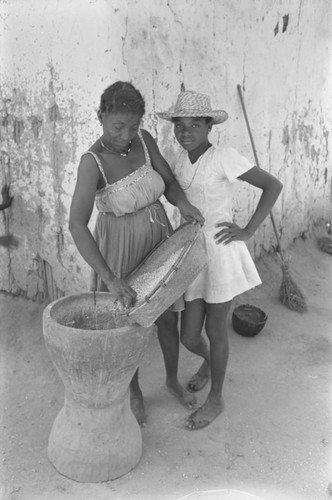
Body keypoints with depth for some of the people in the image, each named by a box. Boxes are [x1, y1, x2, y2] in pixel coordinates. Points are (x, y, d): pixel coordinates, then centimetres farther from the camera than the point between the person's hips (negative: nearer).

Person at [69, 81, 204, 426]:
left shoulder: (143, 139, -9)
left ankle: (172, 379, 44)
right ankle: (135, 391, 41)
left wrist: (184, 205, -24)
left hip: (159, 240, 5)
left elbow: (170, 183, -1)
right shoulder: (92, 162, -26)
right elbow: (76, 225, -34)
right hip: (121, 249, -4)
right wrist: (110, 279, -42)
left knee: (168, 319, 16)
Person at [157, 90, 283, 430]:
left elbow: (273, 185, -11)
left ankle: (215, 398, 32)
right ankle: (208, 360, 47)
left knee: (215, 330, 9)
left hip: (220, 252, -5)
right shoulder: (181, 160, 6)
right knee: (188, 337, 10)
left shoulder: (224, 157, -13)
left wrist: (248, 232, -13)